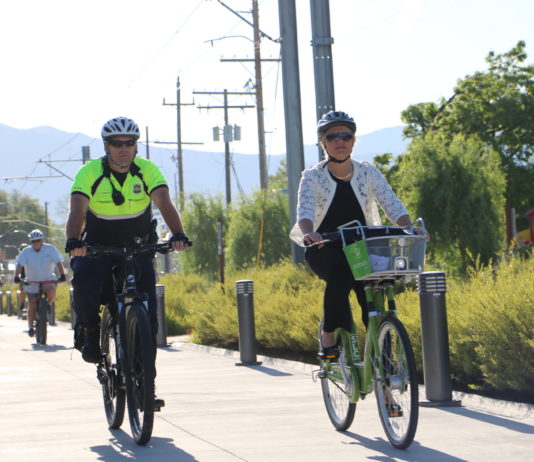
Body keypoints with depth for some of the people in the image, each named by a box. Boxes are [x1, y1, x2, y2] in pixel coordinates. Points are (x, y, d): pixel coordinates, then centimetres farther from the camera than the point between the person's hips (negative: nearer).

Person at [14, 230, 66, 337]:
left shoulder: (50, 249, -3)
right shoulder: (26, 251, -3)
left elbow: (58, 262, -8)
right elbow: (19, 264, -12)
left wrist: (62, 274, -21)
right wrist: (16, 276, -27)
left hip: (48, 280, -1)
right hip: (32, 282, 1)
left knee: (52, 291, -32)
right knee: (32, 305, -3)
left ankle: (48, 304, 0)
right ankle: (30, 327, 9)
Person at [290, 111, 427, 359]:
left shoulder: (368, 173, 0)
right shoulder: (313, 177, -7)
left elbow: (392, 205, -11)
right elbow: (305, 210, -24)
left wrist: (409, 228, -31)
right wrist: (308, 233, -46)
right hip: (324, 248, -2)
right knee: (341, 273, -34)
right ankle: (328, 339, -21)